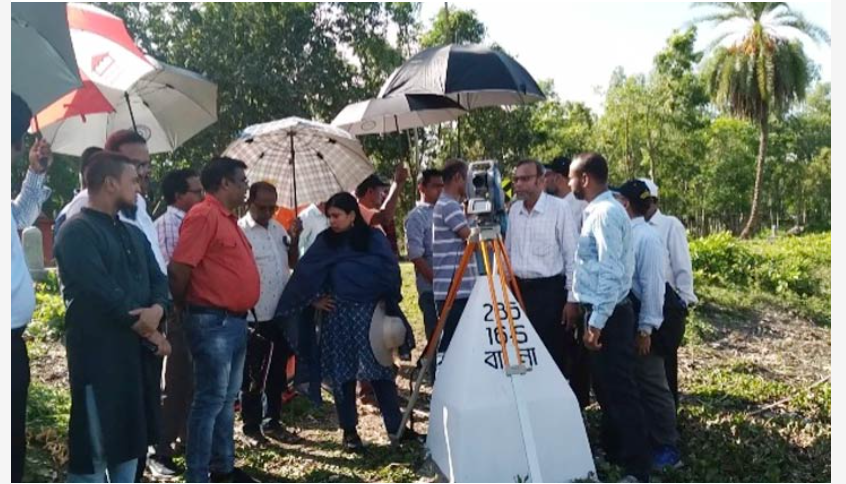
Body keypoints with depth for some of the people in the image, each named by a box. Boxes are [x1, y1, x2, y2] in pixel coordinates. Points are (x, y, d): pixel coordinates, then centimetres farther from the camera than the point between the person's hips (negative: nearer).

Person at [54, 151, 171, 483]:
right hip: (98, 352, -8)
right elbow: (103, 294, -18)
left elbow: (157, 279, 11)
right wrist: (151, 334, -10)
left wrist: (157, 310, -13)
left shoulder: (134, 234, 18)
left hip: (137, 350, 8)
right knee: (94, 446, -2)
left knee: (130, 438, 16)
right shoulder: (77, 232, -10)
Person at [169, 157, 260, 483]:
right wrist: (183, 307, -5)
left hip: (236, 320, 10)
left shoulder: (228, 218, 16)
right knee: (210, 399, -4)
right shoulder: (204, 215, -14)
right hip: (212, 321, -10)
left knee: (228, 398, 15)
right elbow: (179, 268, -19)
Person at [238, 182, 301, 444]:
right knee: (253, 375, 6)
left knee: (278, 373, 16)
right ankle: (251, 427, 18)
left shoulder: (278, 228, 8)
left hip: (281, 313, 7)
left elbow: (292, 263, 12)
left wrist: (295, 238, -3)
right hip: (254, 316, -7)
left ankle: (272, 421, 29)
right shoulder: (240, 231, -13)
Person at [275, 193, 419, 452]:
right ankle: (349, 430, 16)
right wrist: (314, 298, 1)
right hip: (339, 315, 0)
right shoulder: (325, 241, 2)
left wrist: (389, 302, -2)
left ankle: (395, 426, 13)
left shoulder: (374, 237, 1)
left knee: (382, 369, 4)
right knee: (343, 374, 4)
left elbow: (391, 270, 1)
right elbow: (305, 271, 5)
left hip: (373, 313, 0)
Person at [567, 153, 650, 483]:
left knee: (619, 392, -4)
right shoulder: (596, 210, 13)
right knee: (605, 389, 19)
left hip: (608, 316, -10)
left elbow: (612, 272, -23)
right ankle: (612, 453, 32)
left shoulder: (606, 212, -17)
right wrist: (579, 304, 22)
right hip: (598, 311, 10)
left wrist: (597, 322, -23)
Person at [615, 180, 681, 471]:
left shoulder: (647, 237, -17)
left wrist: (646, 328, -18)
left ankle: (667, 449, 18)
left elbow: (652, 285, -18)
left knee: (652, 385, 4)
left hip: (639, 320, -8)